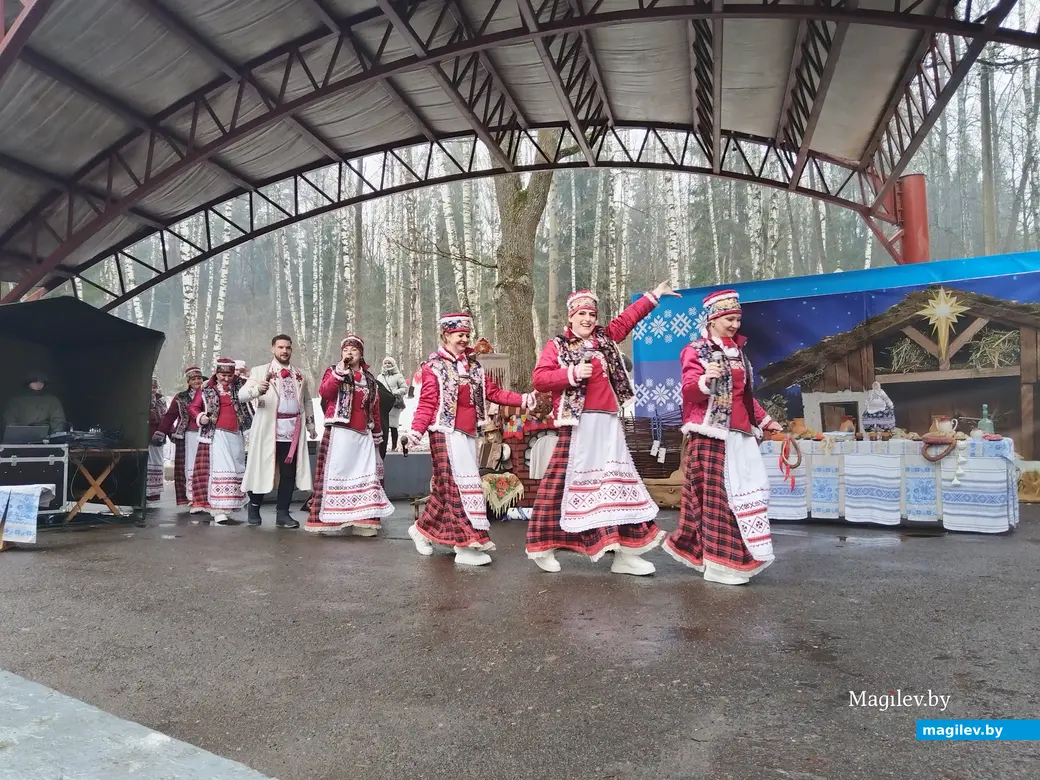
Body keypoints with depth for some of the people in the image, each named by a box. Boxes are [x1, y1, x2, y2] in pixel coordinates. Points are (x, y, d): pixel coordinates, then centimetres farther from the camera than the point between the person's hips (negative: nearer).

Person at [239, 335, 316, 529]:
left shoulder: (300, 375, 16)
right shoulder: (260, 372, 3)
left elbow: (307, 401, 24)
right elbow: (242, 395, -8)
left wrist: (311, 425, 20)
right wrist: (256, 389, -29)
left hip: (293, 430, 3)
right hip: (267, 430, -3)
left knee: (289, 472, 2)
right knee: (262, 470, 3)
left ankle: (282, 513, 8)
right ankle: (254, 509, 20)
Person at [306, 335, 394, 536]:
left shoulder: (369, 379, 17)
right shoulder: (334, 371, 8)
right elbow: (324, 392, -12)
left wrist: (377, 433, 18)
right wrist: (340, 370, -14)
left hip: (363, 435, 4)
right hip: (340, 432, -4)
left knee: (365, 476, 1)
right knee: (338, 473, -6)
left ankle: (363, 522, 4)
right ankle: (331, 519, 0)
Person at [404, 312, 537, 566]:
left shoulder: (474, 364, 16)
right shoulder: (434, 366, -2)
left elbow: (493, 392, 10)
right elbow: (427, 403, -8)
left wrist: (522, 400, -1)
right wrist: (416, 429, -23)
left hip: (468, 433, 7)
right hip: (446, 432, -7)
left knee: (447, 485, 12)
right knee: (457, 484, -10)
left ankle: (423, 529, 28)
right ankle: (466, 546, -8)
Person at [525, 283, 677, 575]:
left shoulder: (604, 339, 16)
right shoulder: (557, 345, 2)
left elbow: (627, 319, 29)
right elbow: (539, 379, -7)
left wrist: (653, 296, 34)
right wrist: (572, 373, -16)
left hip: (607, 423, 6)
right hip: (577, 424, -6)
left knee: (617, 481, 5)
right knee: (561, 480, -3)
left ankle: (624, 552, 11)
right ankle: (543, 547, 11)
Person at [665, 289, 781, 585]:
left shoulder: (737, 351, 19)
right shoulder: (696, 351, -5)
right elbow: (689, 391, -16)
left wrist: (765, 420, 25)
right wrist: (706, 379, -34)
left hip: (740, 433, 8)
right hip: (711, 434, -8)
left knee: (749, 489, 8)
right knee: (717, 494, -6)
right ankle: (721, 563, 2)